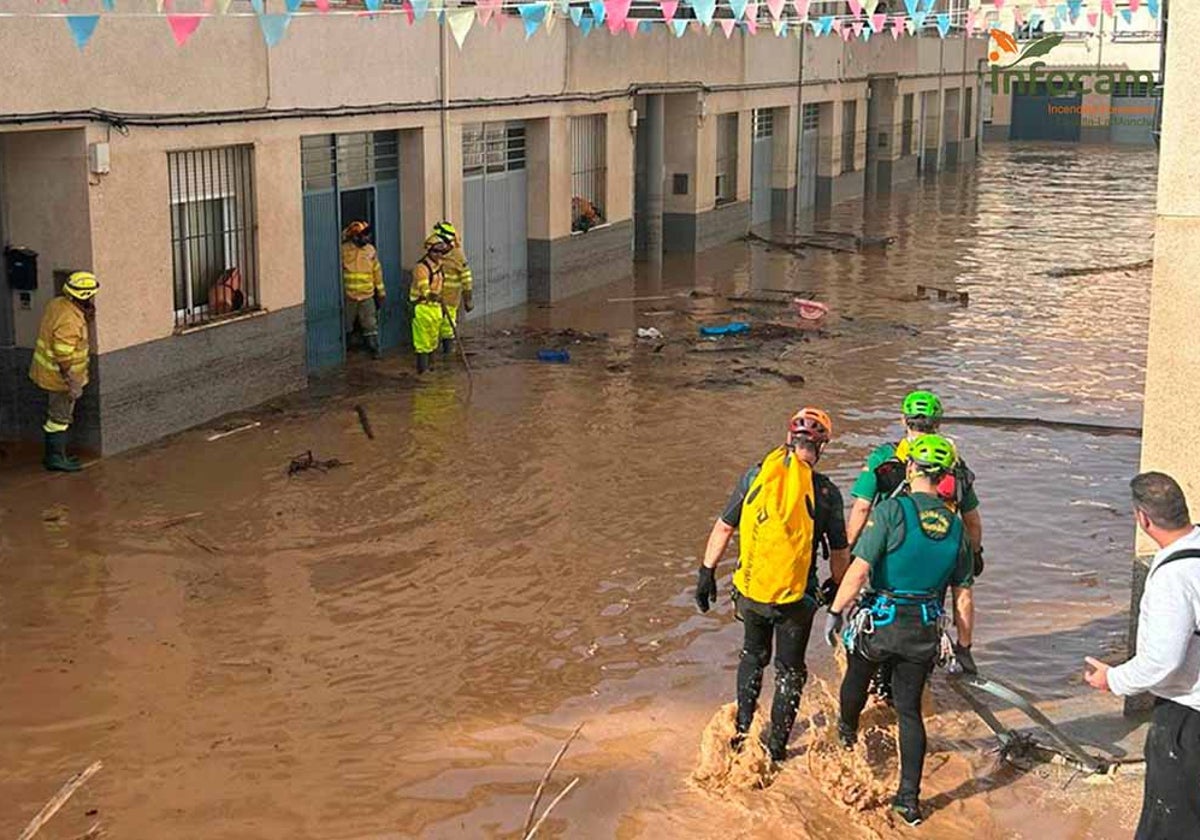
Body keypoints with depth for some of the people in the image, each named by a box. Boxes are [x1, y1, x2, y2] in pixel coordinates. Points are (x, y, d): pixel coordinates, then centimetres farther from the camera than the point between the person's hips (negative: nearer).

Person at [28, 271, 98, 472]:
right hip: (60, 377, -9)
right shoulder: (69, 322, -29)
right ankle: (56, 458, 13)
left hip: (50, 372, 9)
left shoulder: (57, 304, -1)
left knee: (58, 415, 20)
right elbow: (64, 358, -28)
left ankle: (53, 454, 30)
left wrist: (86, 312, 6)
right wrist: (73, 385, -22)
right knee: (60, 418, 3)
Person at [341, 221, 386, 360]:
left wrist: (381, 292, 11)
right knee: (346, 326, 10)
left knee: (370, 325, 3)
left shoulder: (370, 250, 2)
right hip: (348, 295, -2)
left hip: (367, 296, 2)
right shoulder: (344, 250, -9)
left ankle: (374, 349, 11)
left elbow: (377, 271, 10)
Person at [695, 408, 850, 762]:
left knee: (753, 655, 26)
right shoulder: (825, 492, -11)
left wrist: (707, 571, 11)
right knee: (789, 670, 16)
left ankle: (742, 730, 29)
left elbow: (724, 527, 1)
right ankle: (776, 748, 22)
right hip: (796, 598, -2)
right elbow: (839, 552, -2)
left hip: (750, 590, 2)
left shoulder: (756, 475, -5)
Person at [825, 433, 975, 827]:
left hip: (879, 621, -3)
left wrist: (835, 612, -8)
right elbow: (963, 597, 5)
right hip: (924, 632, 3)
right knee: (910, 711, 12)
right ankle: (910, 798, 10)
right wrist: (964, 647, 14)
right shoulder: (955, 526, 1)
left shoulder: (892, 510, -15)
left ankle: (848, 730, 55)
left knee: (857, 677, 27)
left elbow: (859, 570, -19)